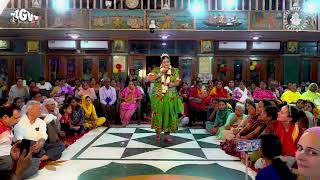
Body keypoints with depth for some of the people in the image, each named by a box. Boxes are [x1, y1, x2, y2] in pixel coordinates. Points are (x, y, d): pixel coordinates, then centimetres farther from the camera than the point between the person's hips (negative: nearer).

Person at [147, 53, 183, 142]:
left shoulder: (175, 71, 6)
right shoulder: (156, 70, 4)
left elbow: (177, 82, 0)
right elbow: (150, 78, -12)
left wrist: (170, 84, -19)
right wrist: (161, 73, -15)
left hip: (171, 97, 1)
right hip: (158, 96, -1)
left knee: (169, 114, 0)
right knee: (158, 113, 2)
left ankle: (167, 134, 9)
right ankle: (158, 133, 15)